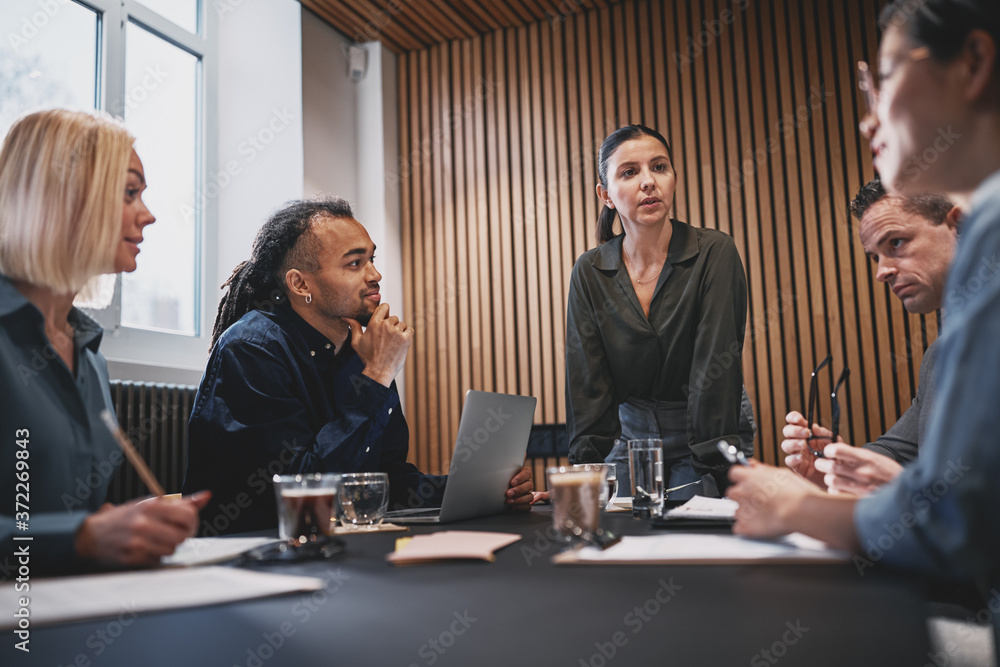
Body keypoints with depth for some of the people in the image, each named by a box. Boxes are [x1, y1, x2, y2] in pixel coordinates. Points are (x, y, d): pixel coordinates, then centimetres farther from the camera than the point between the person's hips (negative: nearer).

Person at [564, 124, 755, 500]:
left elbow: (716, 369, -19)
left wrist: (713, 470, -27)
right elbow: (587, 383, -7)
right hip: (631, 437, 2)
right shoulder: (589, 272, -5)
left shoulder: (714, 253, -13)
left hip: (710, 436, -1)